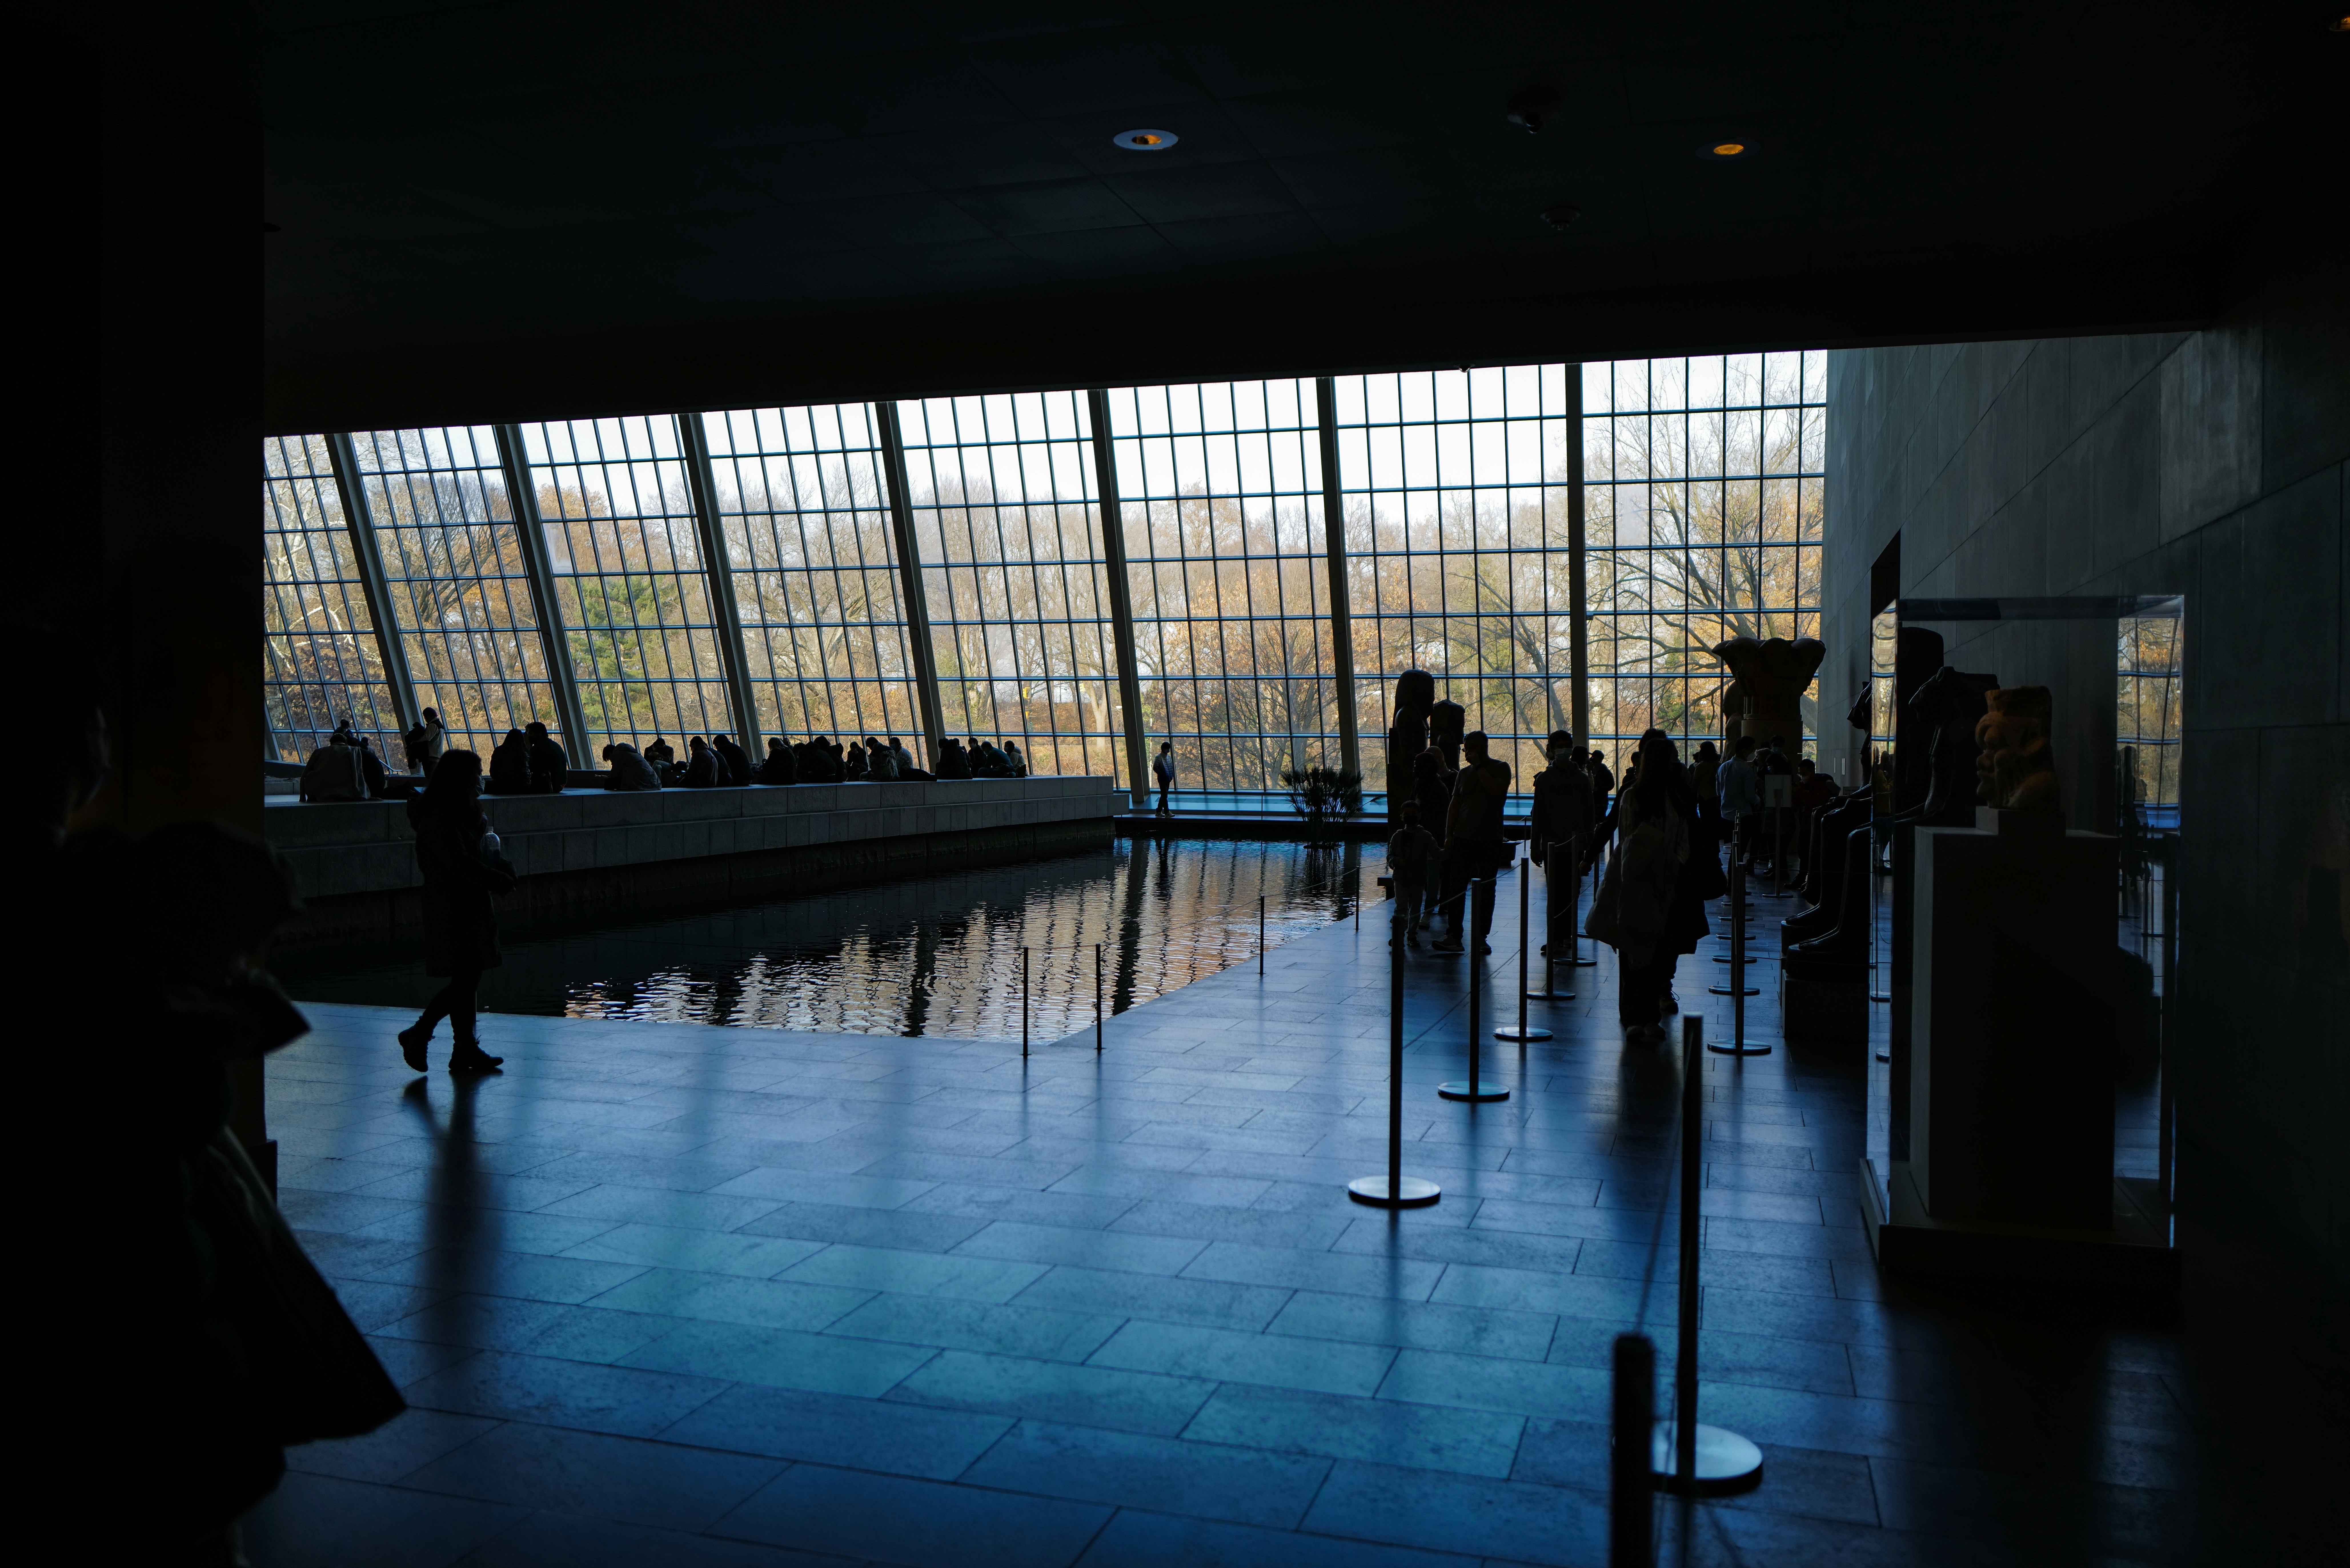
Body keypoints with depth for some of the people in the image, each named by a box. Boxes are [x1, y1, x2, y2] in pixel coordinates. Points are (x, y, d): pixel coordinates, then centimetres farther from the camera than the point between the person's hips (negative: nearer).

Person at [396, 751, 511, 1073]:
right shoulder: (439, 820, -15)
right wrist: (500, 881, -13)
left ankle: (466, 1049, 13)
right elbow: (460, 864, -21)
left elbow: (485, 852, 16)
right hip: (452, 910, -10)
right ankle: (418, 1035, 4)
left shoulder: (466, 817, 16)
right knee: (464, 980, -9)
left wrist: (501, 867, -6)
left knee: (467, 980, 9)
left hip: (471, 908, 10)